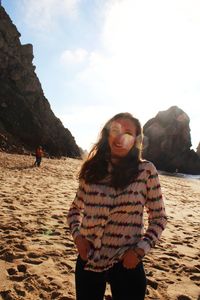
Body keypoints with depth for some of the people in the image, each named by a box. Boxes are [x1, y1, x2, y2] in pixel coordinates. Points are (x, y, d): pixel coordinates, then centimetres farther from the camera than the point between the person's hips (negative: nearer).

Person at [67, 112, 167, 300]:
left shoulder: (146, 170, -9)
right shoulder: (92, 169, -2)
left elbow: (159, 218, -2)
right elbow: (75, 209, 10)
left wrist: (140, 250, -11)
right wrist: (77, 235, -5)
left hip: (126, 263, -2)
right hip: (89, 261, 3)